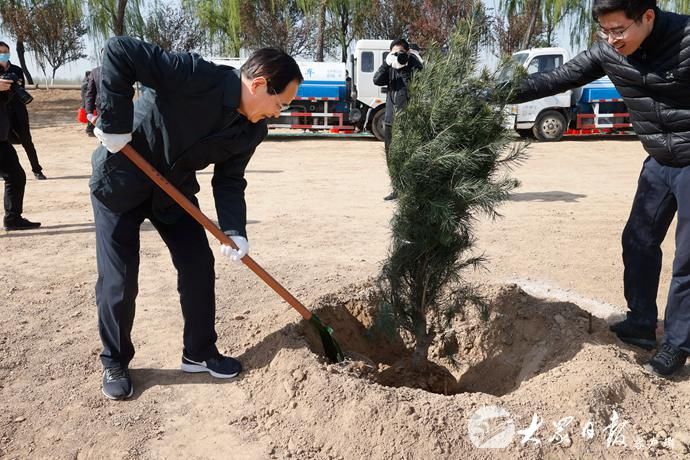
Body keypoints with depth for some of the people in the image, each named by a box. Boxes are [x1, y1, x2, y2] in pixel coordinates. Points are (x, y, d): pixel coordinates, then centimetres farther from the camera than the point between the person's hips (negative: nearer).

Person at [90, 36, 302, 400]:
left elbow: (229, 181, -5)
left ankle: (199, 352, 21)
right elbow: (119, 51, -33)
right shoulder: (195, 77, -31)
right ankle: (114, 363, 21)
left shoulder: (252, 131, -10)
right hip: (120, 182, -6)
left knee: (199, 266, 3)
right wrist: (115, 124, -31)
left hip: (174, 188, 6)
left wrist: (235, 231, -19)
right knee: (119, 280, -1)